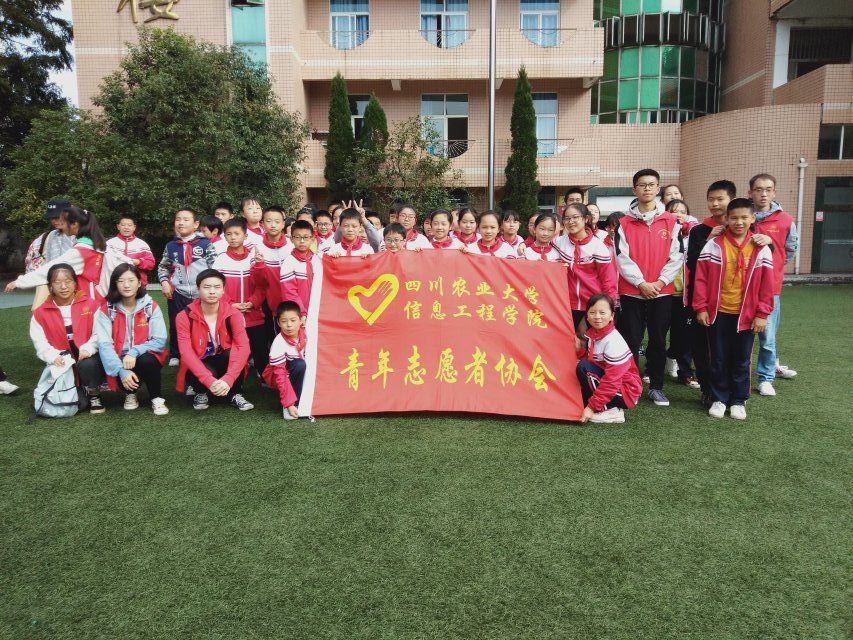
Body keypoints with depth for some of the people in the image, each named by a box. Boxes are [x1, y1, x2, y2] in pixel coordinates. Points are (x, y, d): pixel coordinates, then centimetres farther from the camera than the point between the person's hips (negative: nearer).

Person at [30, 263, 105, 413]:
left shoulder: (91, 305, 1)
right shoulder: (40, 313, 4)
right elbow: (40, 343, -2)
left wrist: (88, 349, -24)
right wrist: (54, 357, -20)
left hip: (88, 357, -2)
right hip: (62, 362, 2)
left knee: (87, 365, -37)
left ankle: (94, 395, -10)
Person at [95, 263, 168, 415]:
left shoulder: (151, 307, -4)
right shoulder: (106, 310, -4)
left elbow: (160, 341, -10)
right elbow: (104, 344, -14)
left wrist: (134, 352, -26)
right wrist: (121, 370, -29)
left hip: (145, 357, 0)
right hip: (119, 360, 0)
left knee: (146, 361, -34)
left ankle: (157, 398, -7)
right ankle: (130, 394, 5)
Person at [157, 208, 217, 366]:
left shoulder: (205, 244, -2)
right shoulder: (171, 246, 8)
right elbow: (163, 266, 18)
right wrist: (164, 282, 2)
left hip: (201, 293, -3)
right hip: (177, 293, 3)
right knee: (176, 325, 11)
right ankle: (175, 356, 26)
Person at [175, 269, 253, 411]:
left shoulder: (233, 314, -14)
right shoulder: (185, 317, -15)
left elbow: (243, 347, -25)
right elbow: (186, 352, -25)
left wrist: (228, 379, -40)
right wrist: (209, 380, -38)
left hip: (223, 363, 1)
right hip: (197, 369, -1)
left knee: (235, 351, -31)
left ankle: (235, 394, -8)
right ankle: (200, 392, 2)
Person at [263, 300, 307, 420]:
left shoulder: (305, 332, -17)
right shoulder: (279, 344, -27)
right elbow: (280, 376, -27)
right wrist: (289, 404, -29)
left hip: (299, 373, 5)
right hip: (275, 378, -5)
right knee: (299, 365, -31)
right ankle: (287, 405, -20)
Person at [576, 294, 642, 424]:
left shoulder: (614, 342, -23)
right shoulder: (591, 334, 1)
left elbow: (611, 381, -25)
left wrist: (592, 407, -24)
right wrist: (580, 349, -13)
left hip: (626, 391, -8)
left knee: (584, 367, -23)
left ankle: (610, 411, -13)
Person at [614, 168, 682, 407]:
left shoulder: (671, 222, 5)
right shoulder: (624, 223, 2)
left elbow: (676, 256, 1)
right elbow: (622, 258, -4)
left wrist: (659, 282, -10)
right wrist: (641, 283, -12)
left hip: (662, 292, 1)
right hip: (631, 292, -1)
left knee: (658, 341, 8)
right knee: (631, 341, 3)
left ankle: (656, 387, 19)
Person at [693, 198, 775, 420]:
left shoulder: (761, 249, -1)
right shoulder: (714, 245, -4)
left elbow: (766, 284, 0)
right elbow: (701, 278, -3)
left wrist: (762, 314, -3)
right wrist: (701, 308, -5)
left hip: (746, 316, 1)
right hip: (717, 314, 0)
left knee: (741, 360, 11)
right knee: (719, 359, 9)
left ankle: (738, 401, 24)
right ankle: (719, 399, 22)